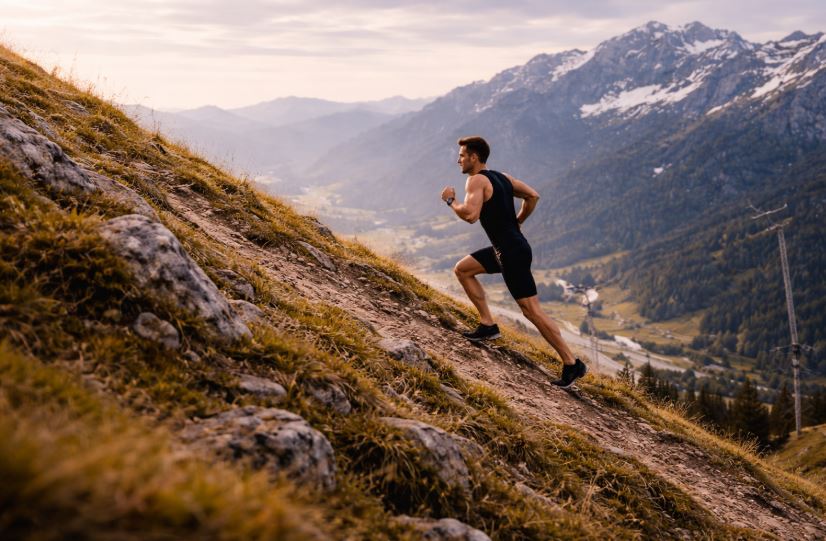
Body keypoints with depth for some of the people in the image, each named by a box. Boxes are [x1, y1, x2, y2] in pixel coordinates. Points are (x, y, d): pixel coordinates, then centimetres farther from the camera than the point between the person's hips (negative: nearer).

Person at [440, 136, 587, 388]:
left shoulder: (476, 180, -14)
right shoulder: (502, 176, 13)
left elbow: (470, 215, -28)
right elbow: (533, 196, 16)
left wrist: (450, 200, -10)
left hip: (512, 253, -10)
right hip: (507, 247, 10)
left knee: (532, 310, -7)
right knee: (462, 269, 18)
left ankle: (572, 363, -3)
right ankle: (488, 325, 16)